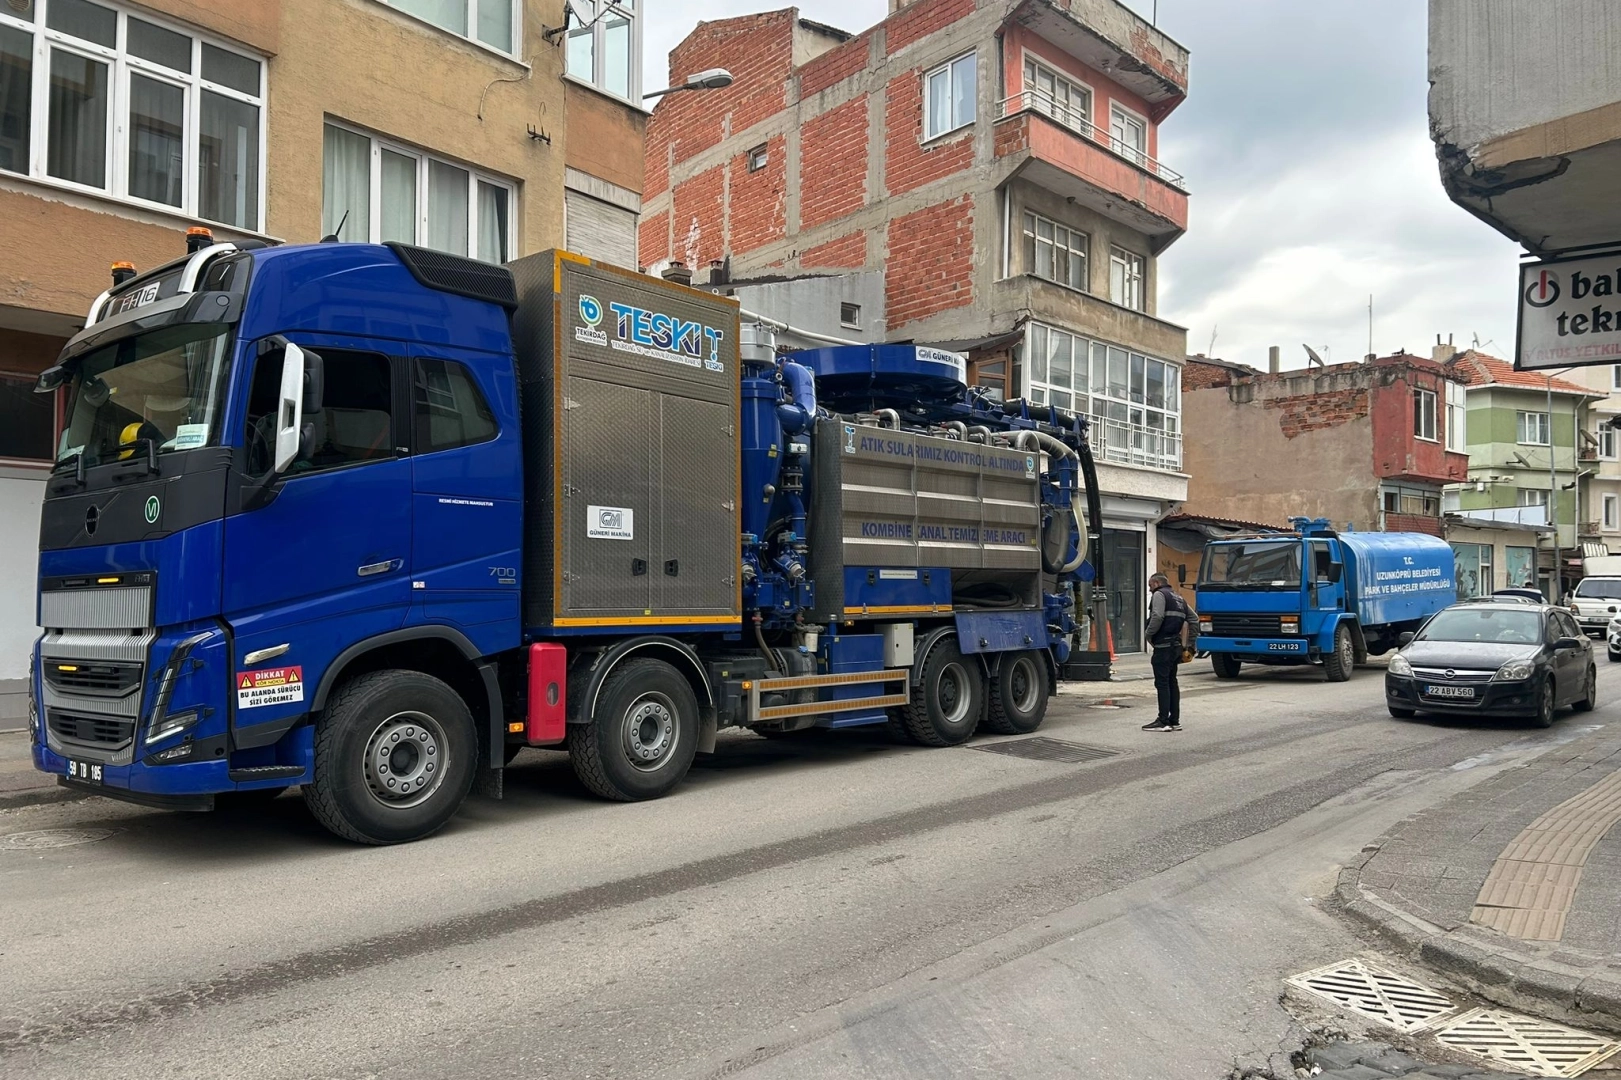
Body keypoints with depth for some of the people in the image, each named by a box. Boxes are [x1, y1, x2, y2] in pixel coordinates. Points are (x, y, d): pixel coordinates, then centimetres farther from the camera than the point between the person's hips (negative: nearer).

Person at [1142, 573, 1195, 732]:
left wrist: (1147, 634, -7)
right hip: (1176, 646, 9)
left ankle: (1163, 721, -8)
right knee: (1172, 682, 13)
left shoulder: (1159, 595, -5)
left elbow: (1157, 618, -21)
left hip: (1163, 646, -9)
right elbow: (1194, 619, 22)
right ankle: (1175, 721, 15)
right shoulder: (1179, 598, 22)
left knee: (1162, 683, -7)